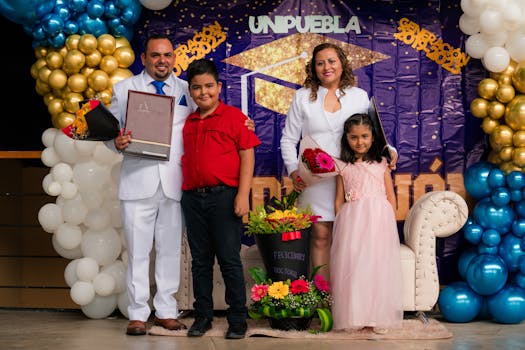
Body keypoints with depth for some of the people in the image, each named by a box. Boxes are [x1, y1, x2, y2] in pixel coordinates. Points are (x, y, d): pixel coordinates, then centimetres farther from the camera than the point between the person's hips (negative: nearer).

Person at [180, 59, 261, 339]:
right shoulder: (187, 122, 15)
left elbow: (247, 156, -4)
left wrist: (243, 195, -12)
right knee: (200, 261, 10)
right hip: (193, 198, 5)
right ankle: (202, 316, 19)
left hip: (224, 197, -5)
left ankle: (237, 319, 6)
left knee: (229, 260, -2)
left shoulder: (233, 116, 0)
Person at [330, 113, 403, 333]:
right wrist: (340, 226, 1)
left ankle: (378, 317, 4)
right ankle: (355, 316, 1)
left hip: (379, 218, 0)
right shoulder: (344, 168, 8)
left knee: (378, 265, -1)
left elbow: (391, 196, 9)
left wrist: (390, 223, 1)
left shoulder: (382, 164, 10)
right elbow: (339, 200, 8)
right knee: (352, 266, -5)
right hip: (352, 220, 0)